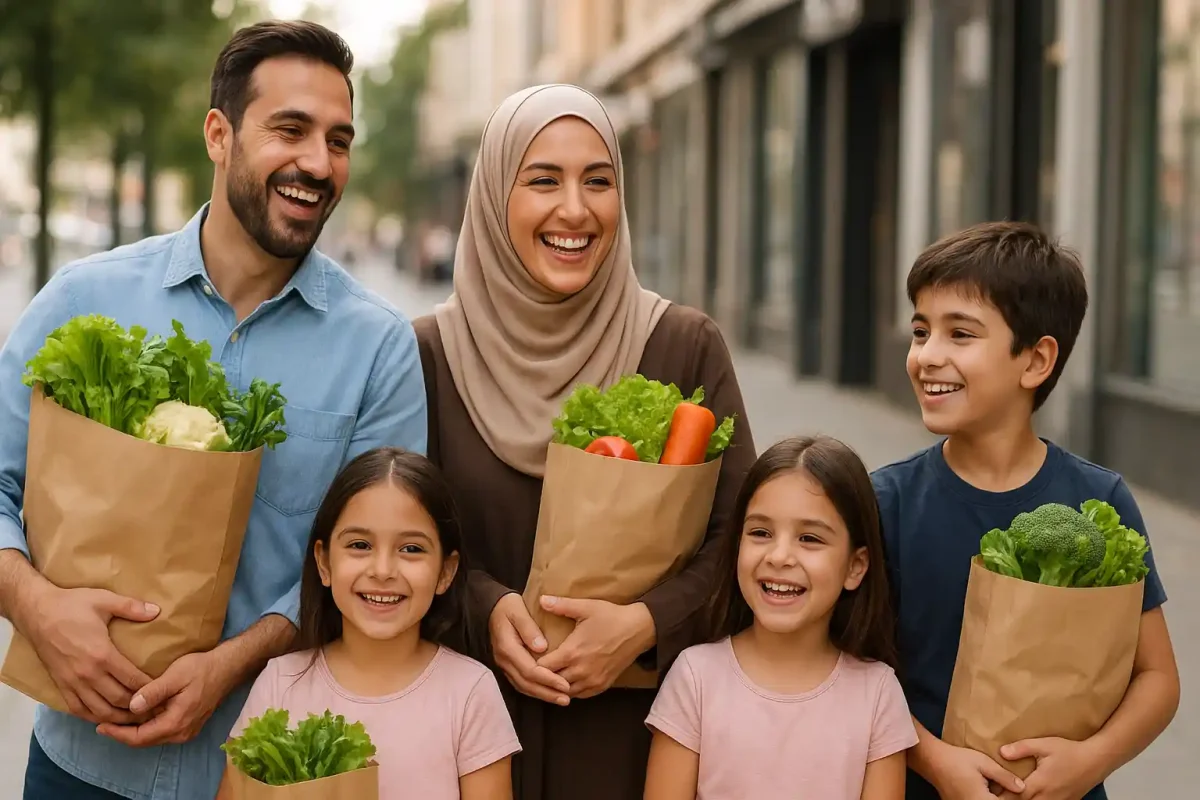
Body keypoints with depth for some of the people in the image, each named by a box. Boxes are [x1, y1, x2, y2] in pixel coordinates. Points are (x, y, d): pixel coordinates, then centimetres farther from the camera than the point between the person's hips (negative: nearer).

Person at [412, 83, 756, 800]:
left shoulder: (687, 348, -3)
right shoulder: (432, 353, -2)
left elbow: (739, 533, -3)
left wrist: (646, 622, -17)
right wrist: (487, 607, -15)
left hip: (635, 722, 0)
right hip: (476, 717, 0)